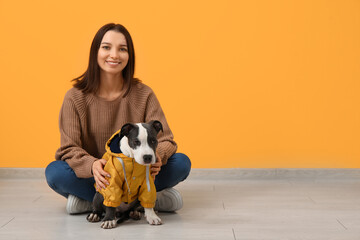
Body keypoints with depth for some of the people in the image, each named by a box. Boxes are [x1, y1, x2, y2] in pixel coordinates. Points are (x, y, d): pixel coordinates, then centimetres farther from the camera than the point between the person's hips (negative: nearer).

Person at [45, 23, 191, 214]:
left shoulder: (143, 95, -3)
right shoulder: (76, 98, -6)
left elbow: (165, 140, -8)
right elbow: (69, 147, -11)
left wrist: (157, 157, -34)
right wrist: (92, 165, -34)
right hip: (93, 176, -1)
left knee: (181, 163, -21)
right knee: (54, 172, -29)